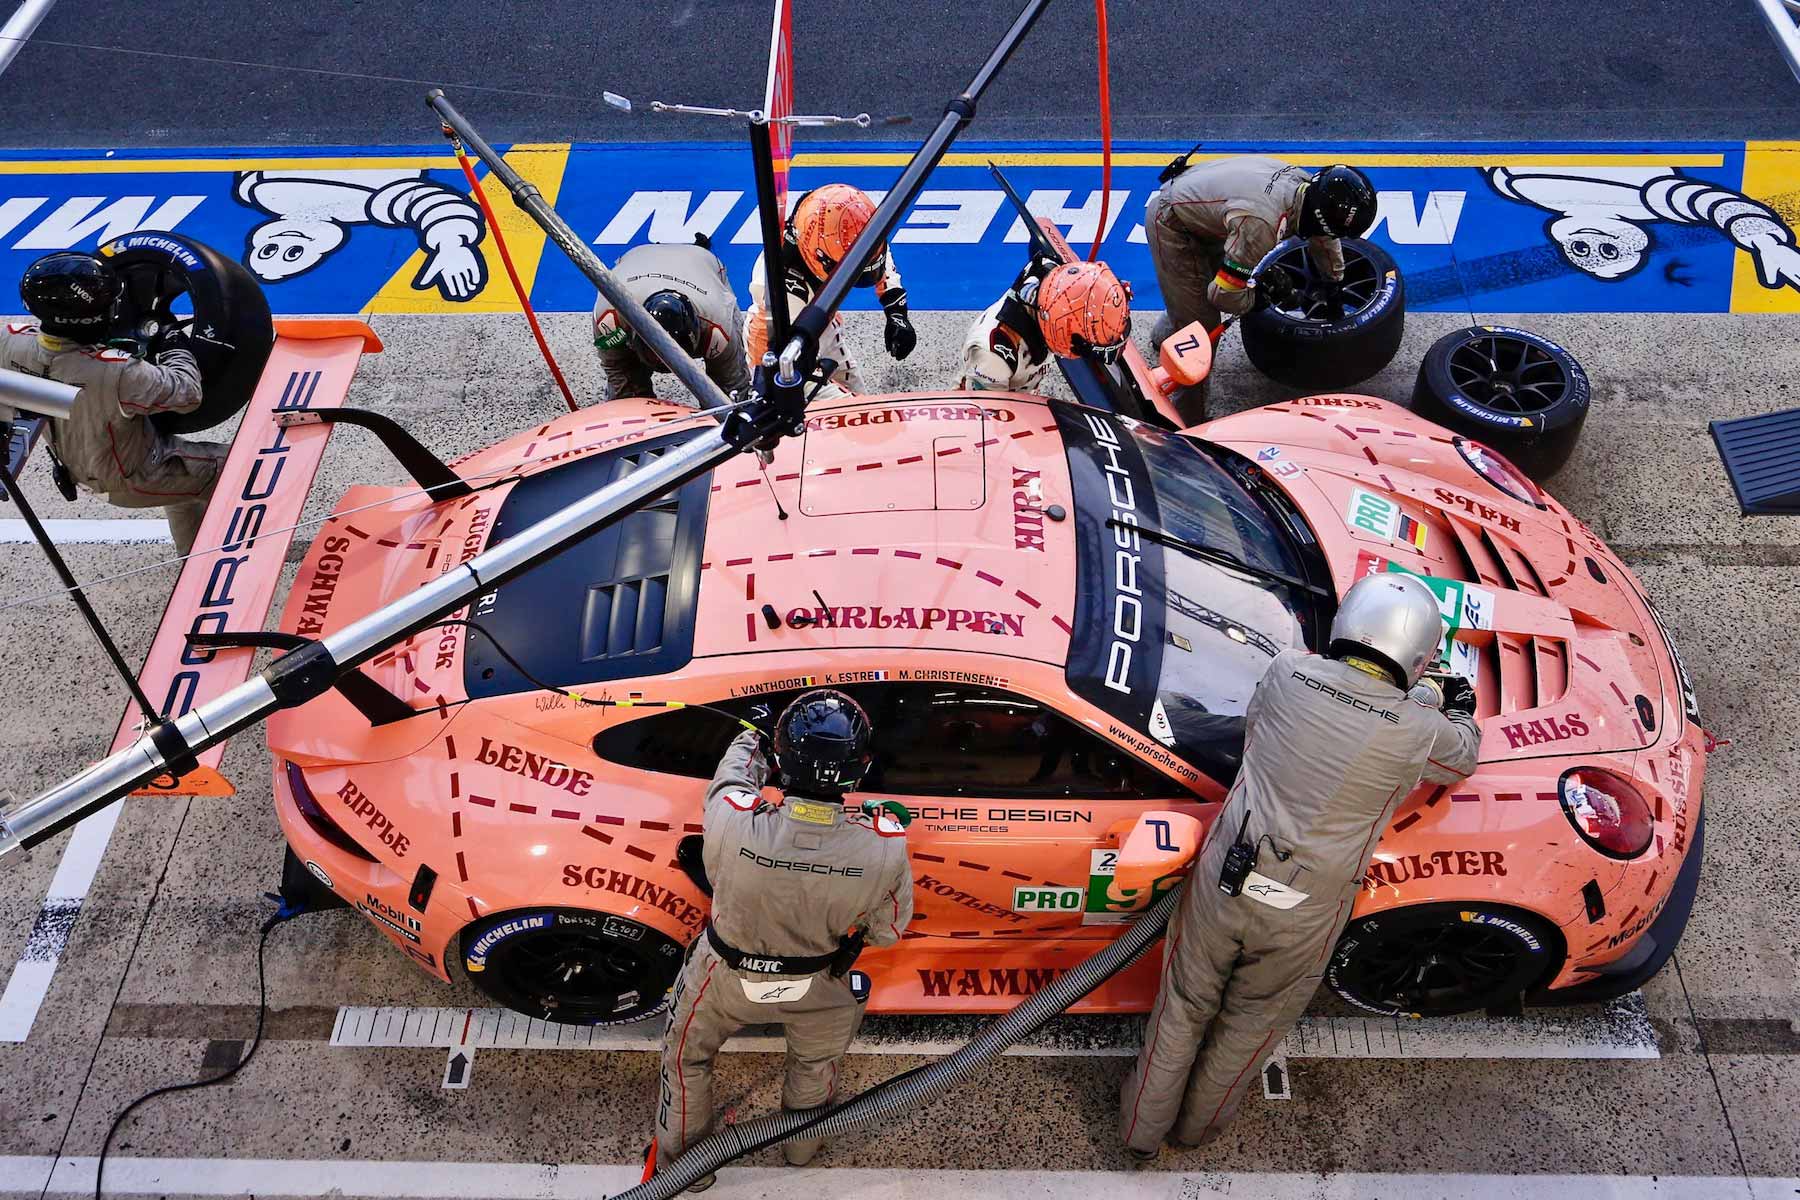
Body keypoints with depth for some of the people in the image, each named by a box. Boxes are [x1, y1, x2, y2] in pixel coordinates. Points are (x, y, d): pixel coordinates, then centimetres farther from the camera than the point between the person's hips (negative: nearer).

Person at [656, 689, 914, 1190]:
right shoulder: (885, 846, -35)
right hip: (818, 989, 1)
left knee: (688, 1056, 31)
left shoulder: (733, 820, -38)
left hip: (727, 978, -1)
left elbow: (731, 773, -11)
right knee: (815, 1061, 35)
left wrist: (749, 739, 11)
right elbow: (888, 930, -14)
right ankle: (802, 1146, 60)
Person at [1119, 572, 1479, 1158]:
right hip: (1302, 917, -1)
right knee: (1252, 1021, 24)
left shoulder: (1288, 671, -10)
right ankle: (1199, 1124, 46)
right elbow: (1463, 759, 10)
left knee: (1185, 1005, 21)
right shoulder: (1417, 732, -15)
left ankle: (1143, 1129, 39)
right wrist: (1460, 711, 33)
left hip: (1223, 884, 2)